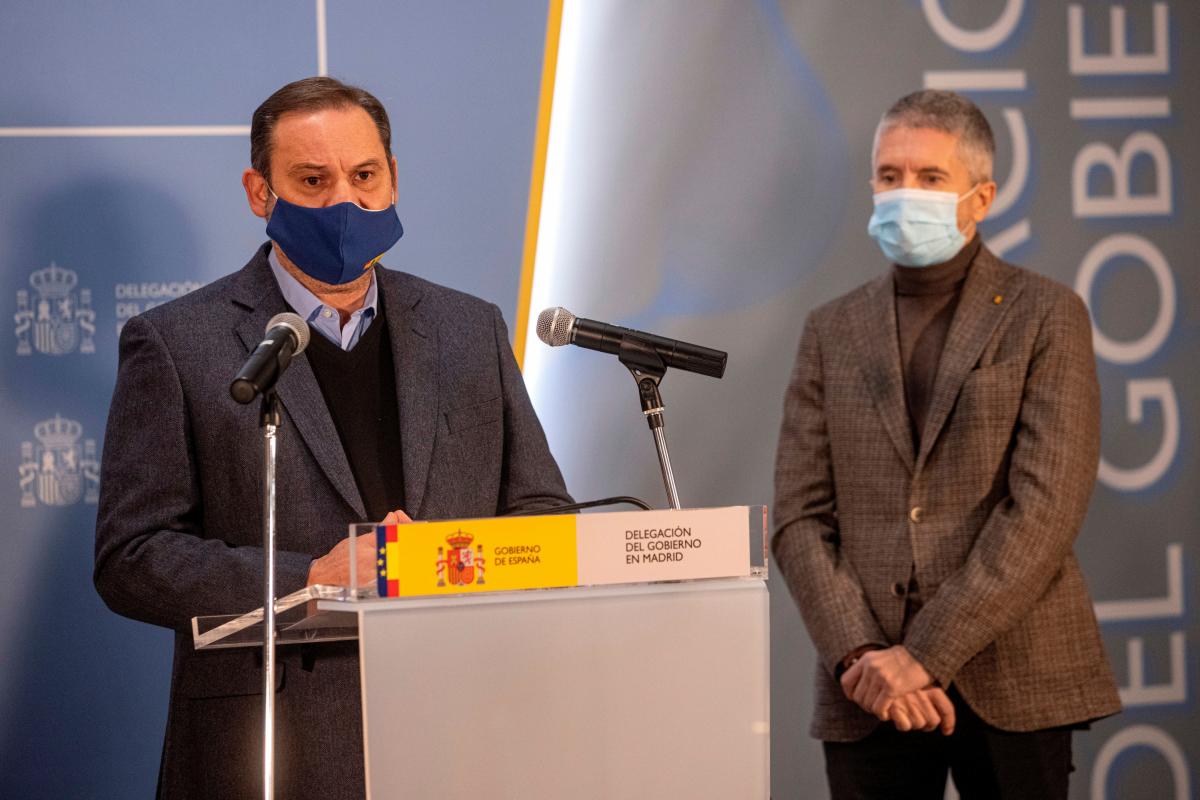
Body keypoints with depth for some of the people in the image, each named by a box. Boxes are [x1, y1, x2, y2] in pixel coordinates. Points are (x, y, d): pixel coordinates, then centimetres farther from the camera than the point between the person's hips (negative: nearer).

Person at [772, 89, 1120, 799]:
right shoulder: (834, 331, 12)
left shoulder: (1046, 316, 1)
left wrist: (926, 653, -14)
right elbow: (799, 516, 6)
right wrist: (860, 655, -9)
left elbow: (1045, 510, -9)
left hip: (1013, 684, -2)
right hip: (868, 691, 3)